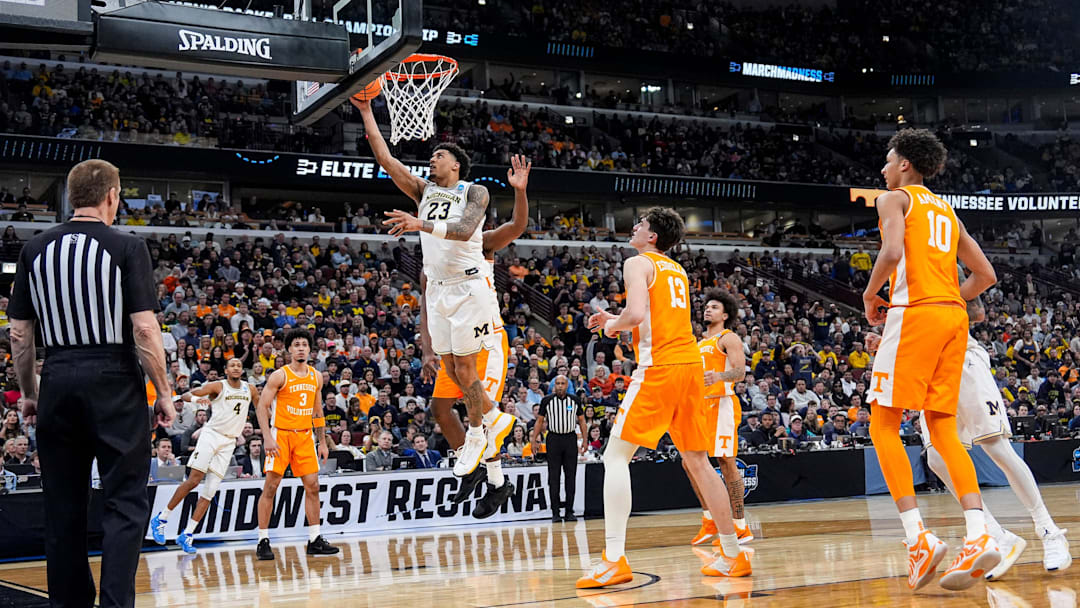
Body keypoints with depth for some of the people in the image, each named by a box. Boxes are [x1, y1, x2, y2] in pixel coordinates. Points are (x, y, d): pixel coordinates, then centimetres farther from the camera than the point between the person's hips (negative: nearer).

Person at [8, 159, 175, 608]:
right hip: (115, 384, -4)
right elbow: (144, 328, -12)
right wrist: (163, 393, -4)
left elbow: (19, 333, 7)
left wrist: (27, 393, 16)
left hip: (58, 382, 4)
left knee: (64, 507, 12)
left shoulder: (35, 250, 6)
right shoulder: (126, 247, -6)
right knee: (125, 504, 1)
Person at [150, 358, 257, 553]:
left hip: (229, 442, 4)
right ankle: (161, 519, -1)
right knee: (194, 480, -16)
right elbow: (185, 395, -7)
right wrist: (197, 398, -28)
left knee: (210, 491, -2)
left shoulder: (249, 389, 10)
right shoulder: (217, 387, -3)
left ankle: (187, 535, 0)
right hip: (211, 434, -4)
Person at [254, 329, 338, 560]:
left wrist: (323, 442, 13)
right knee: (270, 486, -5)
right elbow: (262, 407, -9)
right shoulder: (279, 376, -7)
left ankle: (314, 540, 7)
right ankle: (263, 541, 1)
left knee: (313, 486, 1)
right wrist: (267, 437, -19)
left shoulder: (316, 376, 9)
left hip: (304, 436, 5)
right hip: (281, 434, -5)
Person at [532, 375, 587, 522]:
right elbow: (539, 421, 5)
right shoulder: (547, 401, 0)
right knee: (553, 477, -2)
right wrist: (534, 440, -1)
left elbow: (581, 420, 10)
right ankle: (555, 513, 1)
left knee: (571, 476, 2)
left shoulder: (575, 400, 4)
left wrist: (585, 440, 2)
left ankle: (569, 511, 7)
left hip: (570, 439, 1)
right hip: (553, 439, -1)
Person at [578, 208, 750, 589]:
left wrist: (612, 325, 3)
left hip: (659, 367, -8)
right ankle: (733, 557, 18)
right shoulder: (678, 271, 24)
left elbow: (637, 314, -17)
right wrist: (615, 320, 29)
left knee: (616, 456, -5)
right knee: (698, 461, 15)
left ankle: (614, 561, -16)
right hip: (691, 363, 8)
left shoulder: (638, 263, -1)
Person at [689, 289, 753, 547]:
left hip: (722, 404, -8)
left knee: (726, 461, -10)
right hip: (702, 405, 8)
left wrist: (719, 376, -34)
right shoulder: (700, 343, 24)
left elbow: (740, 372, -15)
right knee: (689, 462, 3)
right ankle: (710, 520, 12)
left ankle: (740, 527, -6)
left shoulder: (729, 338, 0)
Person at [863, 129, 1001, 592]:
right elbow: (986, 275, 21)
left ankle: (919, 539, -14)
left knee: (884, 426, -3)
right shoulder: (947, 211, 25)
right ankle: (978, 536, -8)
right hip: (955, 316, 7)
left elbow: (892, 252, -16)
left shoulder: (894, 198, 4)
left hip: (914, 314, -7)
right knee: (943, 430, 7)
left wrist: (870, 295, -1)